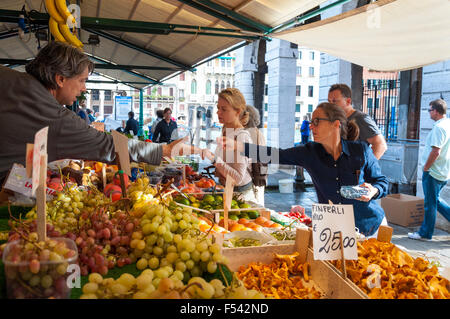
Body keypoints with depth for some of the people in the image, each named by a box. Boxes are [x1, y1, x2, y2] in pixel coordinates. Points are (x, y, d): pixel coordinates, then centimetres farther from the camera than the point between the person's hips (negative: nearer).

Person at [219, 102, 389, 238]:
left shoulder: (360, 150, -10)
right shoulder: (310, 152, -6)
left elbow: (382, 182, 0)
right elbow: (276, 155, -14)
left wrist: (373, 191, -23)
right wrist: (236, 145, -23)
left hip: (369, 226, -1)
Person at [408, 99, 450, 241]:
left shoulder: (439, 127, -18)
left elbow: (435, 151, -24)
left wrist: (425, 168, -13)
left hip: (433, 172, -9)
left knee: (430, 203, 1)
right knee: (435, 201, 20)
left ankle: (425, 233, 13)